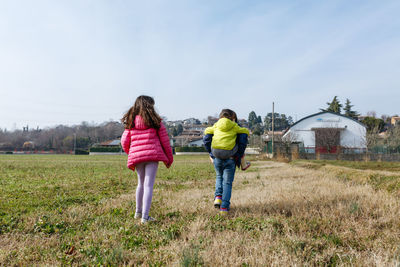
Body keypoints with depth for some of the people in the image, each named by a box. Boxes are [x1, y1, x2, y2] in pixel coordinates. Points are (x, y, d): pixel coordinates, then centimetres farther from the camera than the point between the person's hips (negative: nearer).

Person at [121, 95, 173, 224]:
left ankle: (138, 212, 33)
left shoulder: (131, 122, 9)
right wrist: (169, 158, 11)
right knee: (148, 185, -2)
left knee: (141, 183, 21)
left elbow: (124, 142, 6)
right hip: (152, 155, -4)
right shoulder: (155, 120, 1)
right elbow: (164, 140, 1)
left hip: (136, 156, 4)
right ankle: (145, 217, -2)